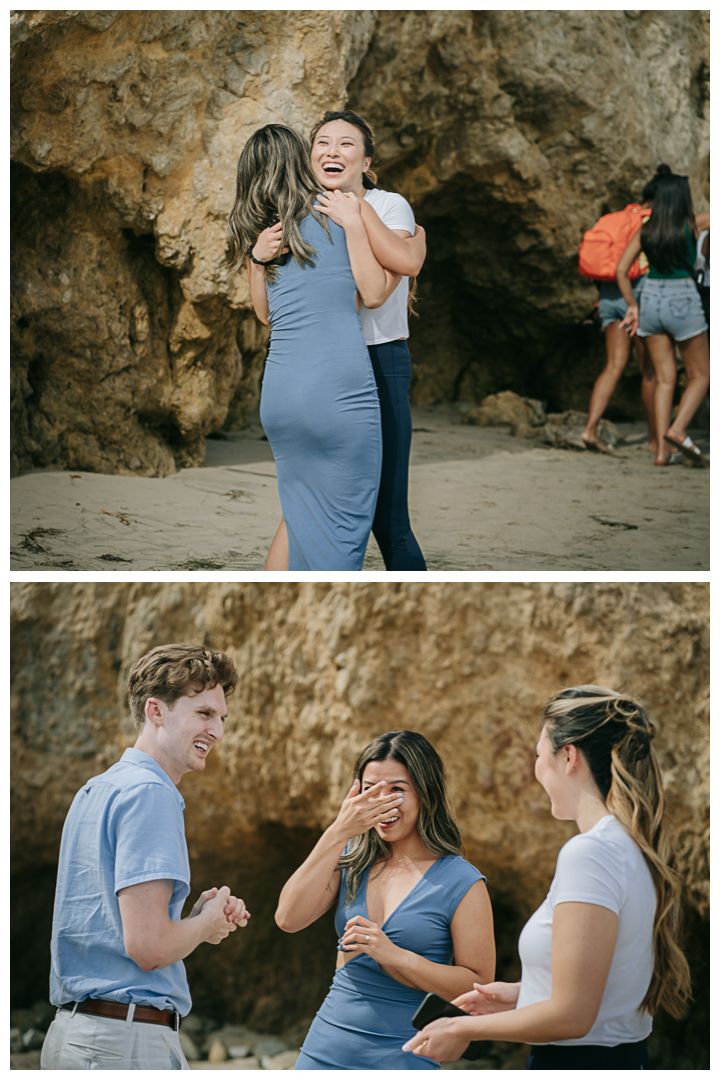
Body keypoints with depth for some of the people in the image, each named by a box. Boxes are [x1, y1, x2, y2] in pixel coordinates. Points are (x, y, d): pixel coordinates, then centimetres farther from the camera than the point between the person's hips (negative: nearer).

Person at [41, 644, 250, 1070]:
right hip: (128, 1039, -10)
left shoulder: (94, 791, 16)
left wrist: (200, 914, 10)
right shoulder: (150, 793, -13)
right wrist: (208, 923, -1)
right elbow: (148, 946, -21)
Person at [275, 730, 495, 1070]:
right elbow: (289, 919, -8)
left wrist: (393, 955, -19)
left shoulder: (461, 882, -6)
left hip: (398, 1061, -4)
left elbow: (479, 986, -8)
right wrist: (338, 833, -13)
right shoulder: (352, 860, 6)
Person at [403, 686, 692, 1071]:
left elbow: (571, 1015, -20)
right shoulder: (636, 848, 10)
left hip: (582, 1060, -9)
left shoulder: (589, 853, -18)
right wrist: (524, 994, 19)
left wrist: (463, 1028, -9)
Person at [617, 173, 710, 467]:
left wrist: (632, 307, 12)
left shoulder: (646, 230, 3)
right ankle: (677, 429, -13)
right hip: (683, 300, -4)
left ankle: (662, 449, 0)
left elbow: (621, 270, 3)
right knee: (700, 376, 9)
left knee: (665, 378, 9)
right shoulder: (693, 224, -6)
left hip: (651, 299, 4)